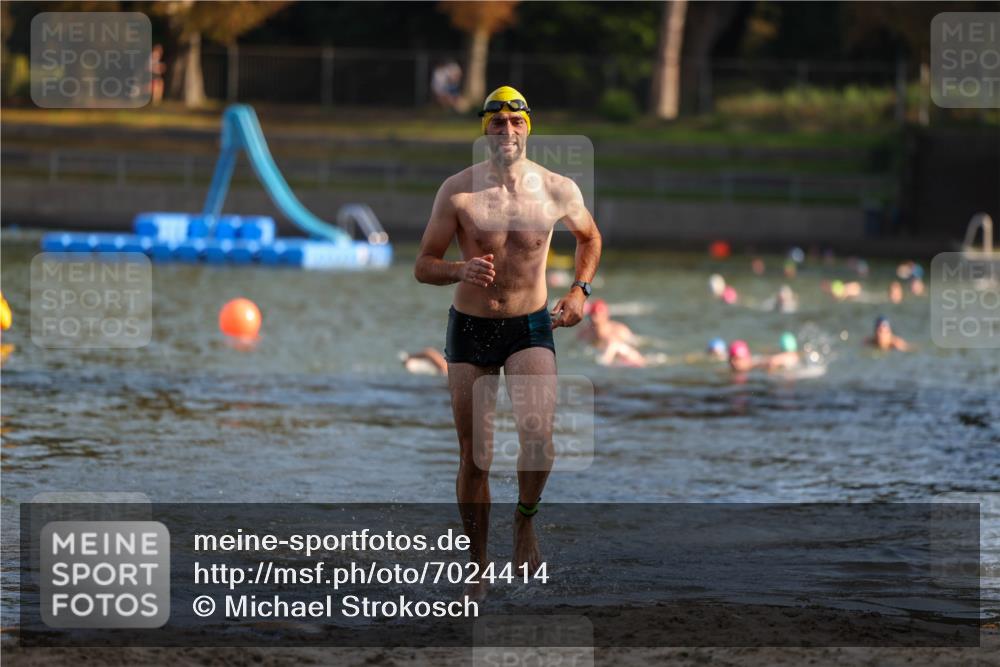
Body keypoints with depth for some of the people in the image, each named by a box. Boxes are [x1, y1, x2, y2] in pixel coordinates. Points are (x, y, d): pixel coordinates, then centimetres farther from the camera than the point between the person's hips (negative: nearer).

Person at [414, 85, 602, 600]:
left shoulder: (558, 190, -4)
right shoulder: (457, 190, -8)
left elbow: (589, 237, 17)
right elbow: (423, 266, -4)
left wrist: (580, 289, 1)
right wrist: (460, 271, -25)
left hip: (531, 327, 0)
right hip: (470, 328, 0)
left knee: (538, 433, -24)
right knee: (474, 456, 4)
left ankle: (525, 520, 4)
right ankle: (477, 567, 18)